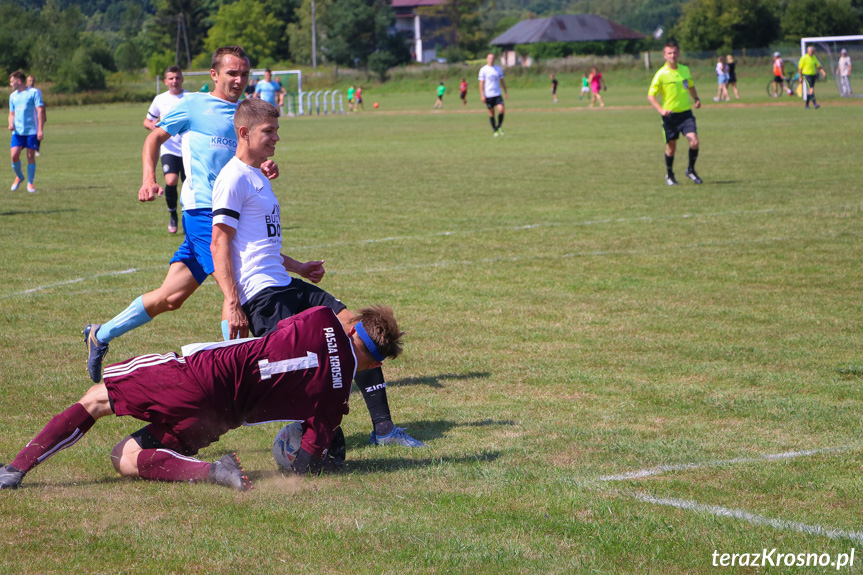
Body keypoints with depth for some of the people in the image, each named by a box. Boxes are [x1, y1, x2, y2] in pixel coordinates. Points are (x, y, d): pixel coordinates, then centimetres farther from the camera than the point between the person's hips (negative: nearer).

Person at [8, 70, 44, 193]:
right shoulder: (13, 96, 14)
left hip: (32, 131, -4)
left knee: (31, 156, -1)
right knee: (14, 155, -10)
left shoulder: (34, 93, -2)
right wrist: (11, 124, 0)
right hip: (17, 131, 4)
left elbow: (40, 111, -6)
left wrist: (40, 130, -13)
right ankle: (19, 177, 14)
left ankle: (30, 183, 11)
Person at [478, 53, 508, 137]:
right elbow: (481, 83, -3)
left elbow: (502, 81, 17)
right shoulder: (483, 70, -1)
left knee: (501, 109, -16)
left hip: (497, 94, 2)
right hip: (488, 95, -2)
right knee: (491, 113, 2)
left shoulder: (499, 69, 9)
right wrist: (482, 95, -9)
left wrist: (506, 92, 14)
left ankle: (499, 126, 5)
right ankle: (495, 131, 13)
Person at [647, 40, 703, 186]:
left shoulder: (685, 70, 6)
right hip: (670, 115, -3)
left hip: (686, 113, 3)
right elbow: (650, 96, -7)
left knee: (694, 141, -13)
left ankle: (691, 170, 9)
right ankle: (669, 175, 28)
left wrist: (696, 98, 8)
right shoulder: (661, 74, -9)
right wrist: (661, 110, -20)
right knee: (671, 147, 5)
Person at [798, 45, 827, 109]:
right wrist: (801, 77, -8)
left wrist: (823, 72, -3)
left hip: (813, 75, 7)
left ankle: (807, 104, 22)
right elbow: (800, 68, -7)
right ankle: (814, 104, -24)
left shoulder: (814, 57, 9)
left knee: (809, 91, 12)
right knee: (811, 89, -18)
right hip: (807, 75, -7)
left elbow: (818, 66, 12)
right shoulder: (804, 58, -10)